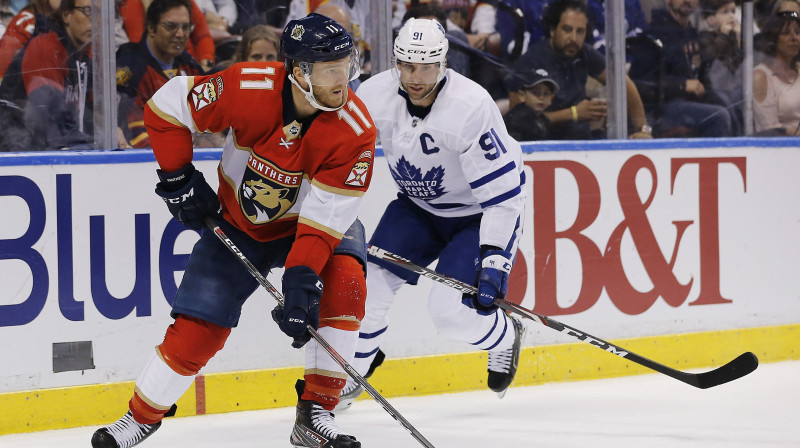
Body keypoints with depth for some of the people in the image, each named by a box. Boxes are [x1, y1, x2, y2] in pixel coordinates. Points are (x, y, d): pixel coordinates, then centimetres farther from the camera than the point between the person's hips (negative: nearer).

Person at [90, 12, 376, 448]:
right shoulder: (248, 89, -29)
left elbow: (325, 216, -30)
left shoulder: (354, 129, -28)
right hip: (237, 222, 0)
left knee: (344, 280, -28)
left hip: (306, 223, 0)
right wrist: (178, 180, -14)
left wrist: (300, 281, -39)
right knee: (197, 327, -5)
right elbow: (166, 106, -16)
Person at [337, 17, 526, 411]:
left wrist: (494, 261, -34)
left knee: (452, 309, -16)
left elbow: (503, 195, -29)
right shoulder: (376, 95, -18)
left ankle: (505, 338, 18)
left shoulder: (472, 107, -33)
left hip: (480, 212, -5)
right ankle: (351, 373, 17)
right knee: (369, 279, -7)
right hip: (418, 205, 5)